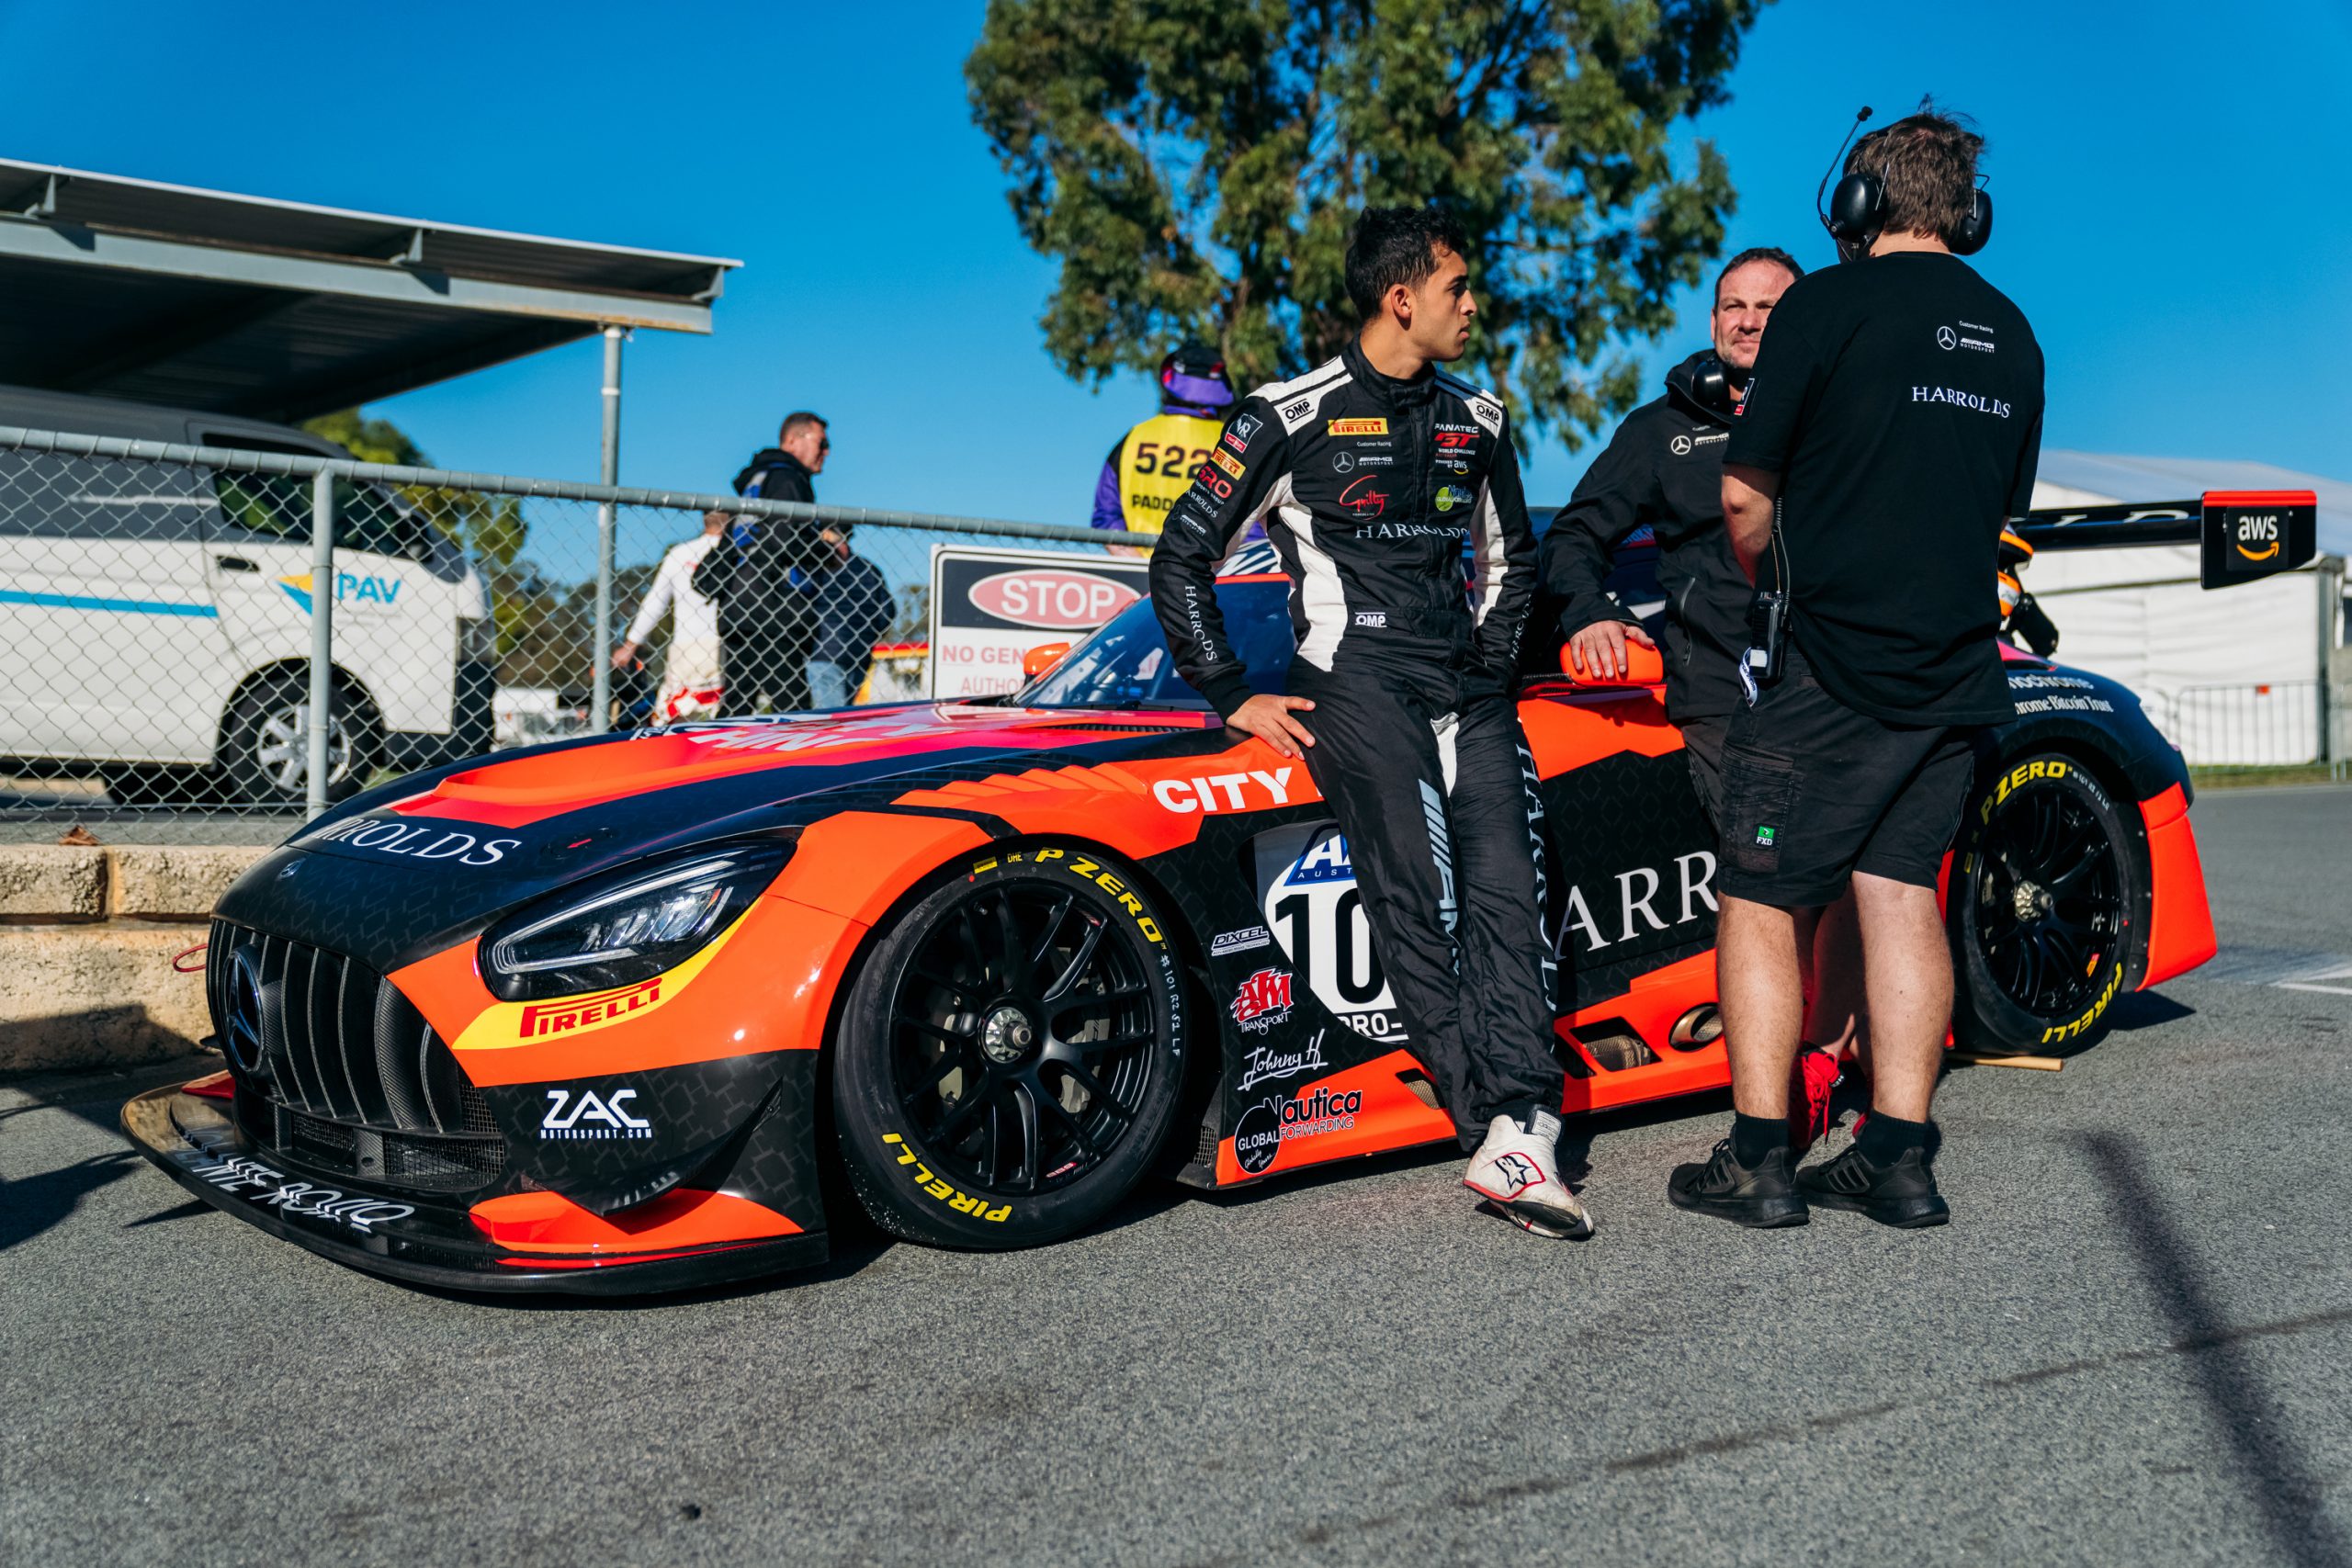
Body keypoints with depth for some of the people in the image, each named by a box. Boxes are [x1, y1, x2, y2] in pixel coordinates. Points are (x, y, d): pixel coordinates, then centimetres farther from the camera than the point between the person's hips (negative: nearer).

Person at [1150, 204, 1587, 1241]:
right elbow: (1181, 560, 3)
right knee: (1420, 902, -15)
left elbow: (1512, 557, 32)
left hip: (1468, 689, 5)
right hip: (1355, 683, -5)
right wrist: (1234, 699, -1)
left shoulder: (1477, 422, 18)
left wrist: (1492, 667, 17)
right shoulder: (1293, 418, 0)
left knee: (1505, 890, -14)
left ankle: (1517, 1131, -22)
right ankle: (1502, 1132, -15)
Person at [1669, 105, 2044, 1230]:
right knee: (1902, 892, 11)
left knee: (1759, 902, 2)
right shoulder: (2011, 337, 14)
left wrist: (1774, 580, 15)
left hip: (1831, 671, -6)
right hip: (1956, 671, 6)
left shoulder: (1826, 305, -7)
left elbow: (1744, 496, -4)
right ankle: (1898, 1158, 11)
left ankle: (1758, 1162, 4)